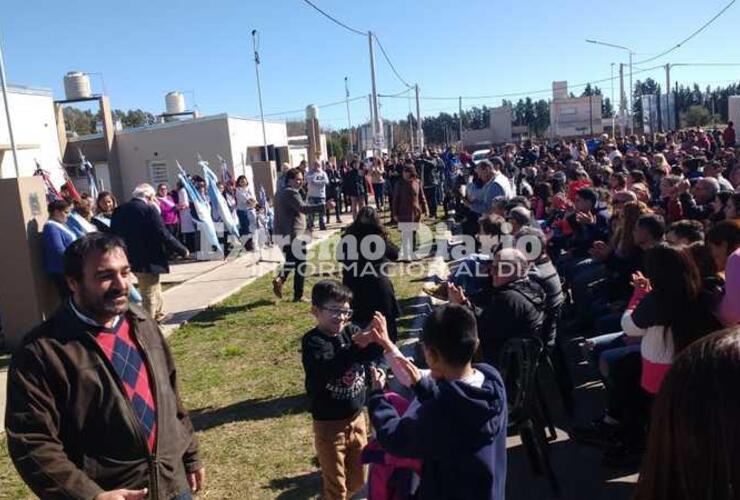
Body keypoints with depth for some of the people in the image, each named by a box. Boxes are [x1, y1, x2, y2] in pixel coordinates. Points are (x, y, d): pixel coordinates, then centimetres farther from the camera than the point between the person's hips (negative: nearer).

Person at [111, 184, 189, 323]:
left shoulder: (119, 210, 5)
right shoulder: (149, 209, -15)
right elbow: (164, 235, -18)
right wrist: (183, 250, -6)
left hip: (130, 260, 8)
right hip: (148, 261, -8)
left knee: (155, 290, 27)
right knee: (150, 297, 5)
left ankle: (159, 316, 42)